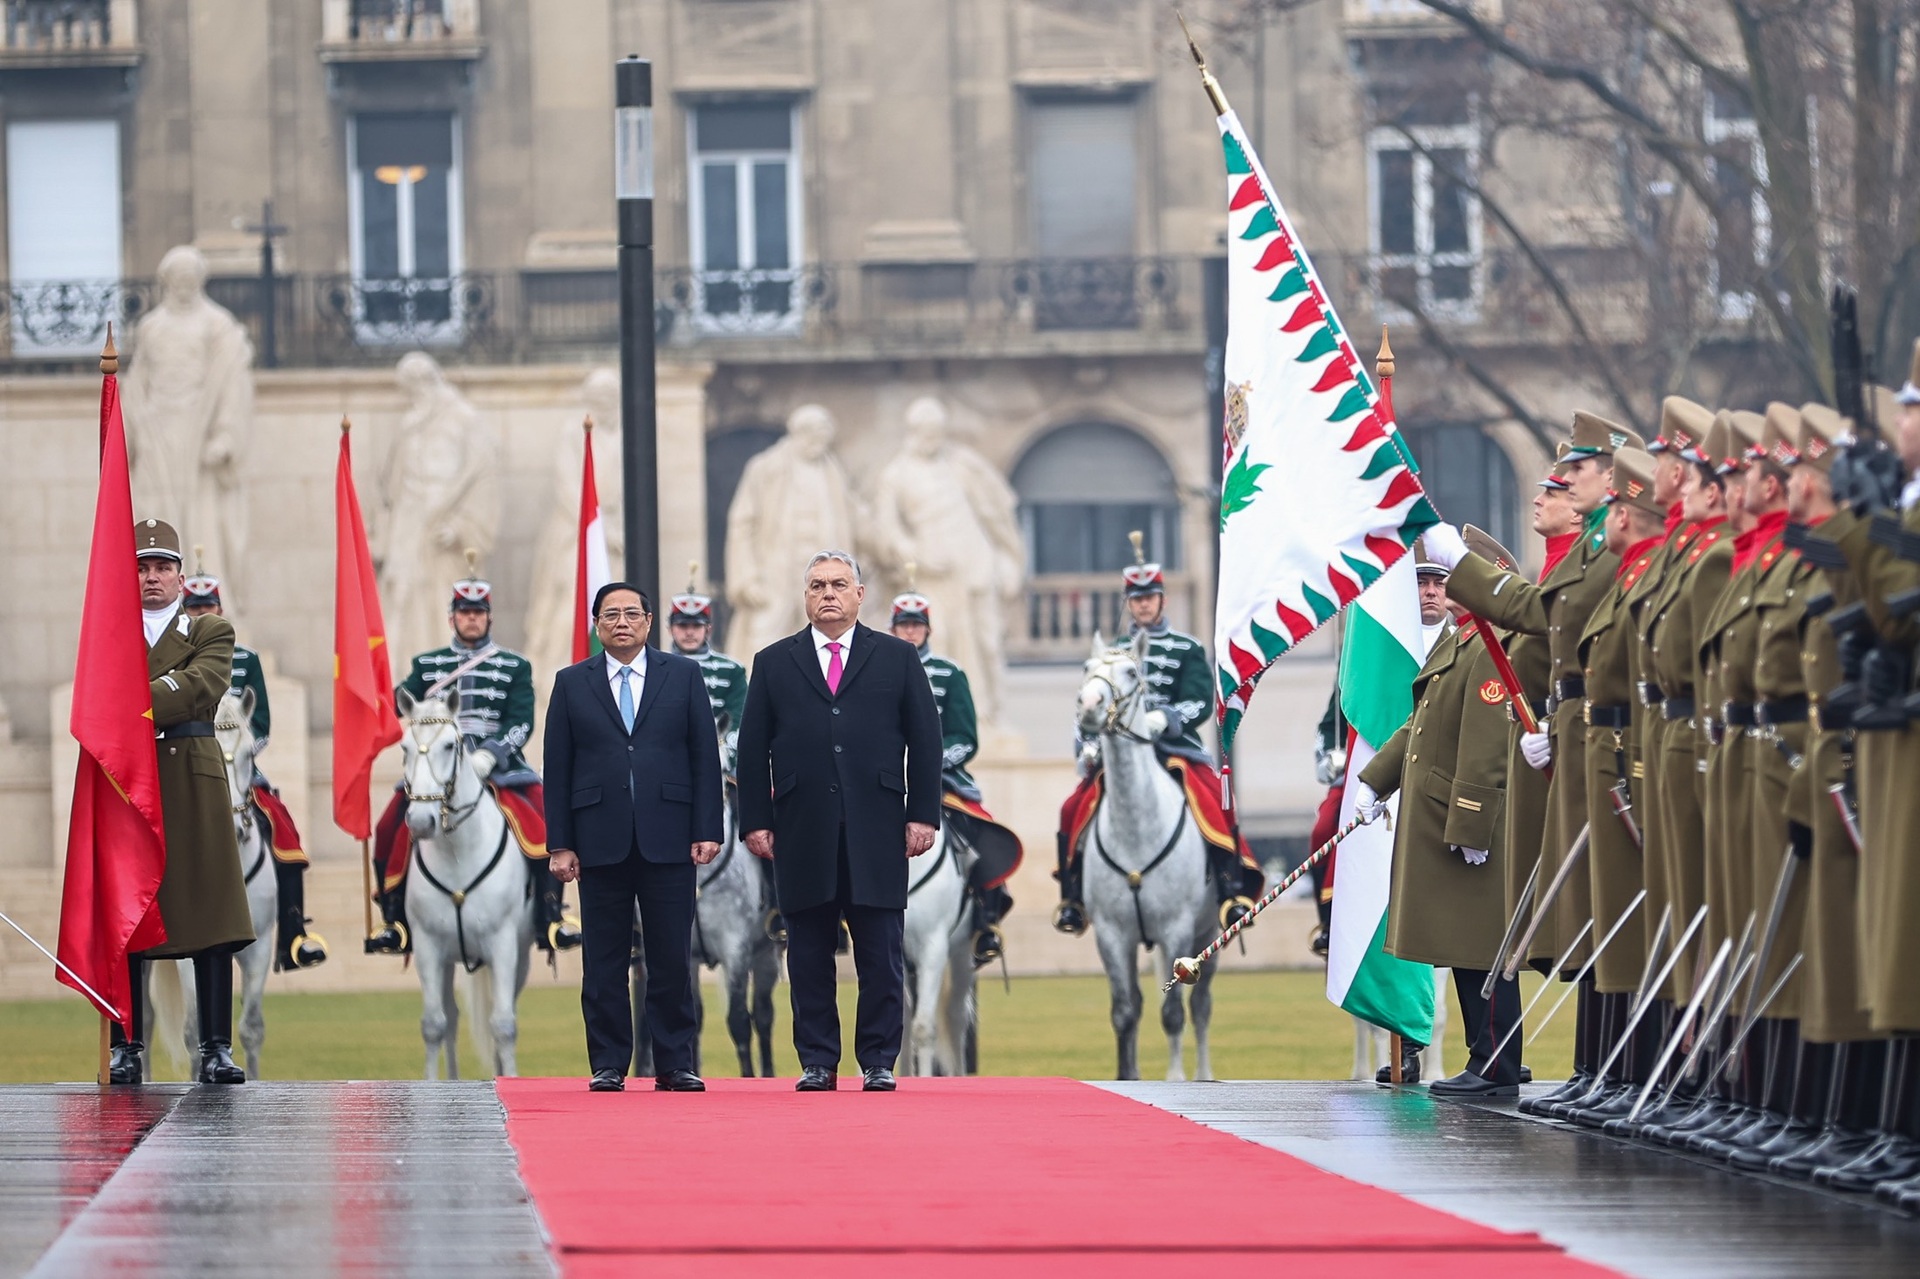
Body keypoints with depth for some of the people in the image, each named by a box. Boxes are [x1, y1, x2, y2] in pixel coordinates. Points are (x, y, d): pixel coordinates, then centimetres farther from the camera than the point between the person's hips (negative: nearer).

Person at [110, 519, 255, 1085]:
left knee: (211, 918, -5)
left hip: (195, 786, -1)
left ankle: (216, 1050, -5)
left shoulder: (212, 634, 11)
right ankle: (126, 1050, 2)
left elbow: (202, 685, -9)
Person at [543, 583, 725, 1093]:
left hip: (668, 839, 0)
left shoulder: (683, 675, 9)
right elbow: (558, 769, 7)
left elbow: (705, 757, 6)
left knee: (672, 959, 0)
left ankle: (674, 1065, 5)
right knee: (604, 963, 2)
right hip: (600, 840, 0)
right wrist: (560, 844, 0)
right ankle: (608, 1065, 7)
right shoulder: (572, 684, 9)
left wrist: (708, 830, -3)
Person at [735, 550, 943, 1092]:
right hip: (802, 832, 1)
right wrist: (756, 820, 1)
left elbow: (925, 740, 8)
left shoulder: (897, 658, 11)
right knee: (809, 955, 2)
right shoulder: (774, 663, 13)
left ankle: (879, 1062, 4)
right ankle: (817, 1062, 8)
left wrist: (923, 814, -1)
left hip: (876, 831, -1)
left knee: (881, 953, -2)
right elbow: (753, 748, 10)